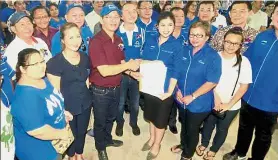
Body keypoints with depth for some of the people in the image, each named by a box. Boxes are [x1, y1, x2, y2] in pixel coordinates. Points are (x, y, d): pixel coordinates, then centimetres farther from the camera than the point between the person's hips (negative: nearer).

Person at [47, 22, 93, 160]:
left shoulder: (85, 58, -1)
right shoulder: (55, 62, -19)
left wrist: (85, 91, 6)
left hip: (85, 104, 5)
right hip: (67, 107, -4)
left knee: (82, 132, 22)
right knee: (71, 135, 17)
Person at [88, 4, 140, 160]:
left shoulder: (118, 40, 2)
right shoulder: (96, 41, -22)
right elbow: (104, 71, -28)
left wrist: (132, 72, -8)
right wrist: (129, 65, -23)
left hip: (116, 87, 7)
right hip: (101, 90, -6)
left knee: (111, 117, 27)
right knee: (100, 121, 16)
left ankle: (108, 139, 53)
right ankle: (101, 147, 42)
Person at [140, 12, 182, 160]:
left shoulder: (176, 45, -12)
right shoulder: (150, 41, -2)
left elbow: (176, 71, -13)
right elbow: (143, 61, 3)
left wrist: (170, 91, -16)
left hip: (165, 88, -3)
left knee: (160, 118, 14)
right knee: (151, 114, 22)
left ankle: (157, 144, 37)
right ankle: (152, 138, 47)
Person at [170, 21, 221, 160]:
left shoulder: (213, 56, -17)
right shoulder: (185, 51, -2)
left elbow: (212, 82, -20)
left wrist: (192, 96, -21)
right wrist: (178, 89, -6)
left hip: (199, 102, -4)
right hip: (182, 99, 5)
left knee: (192, 129, 15)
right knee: (184, 124, 26)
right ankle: (183, 144, 53)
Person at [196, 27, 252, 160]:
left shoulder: (244, 62, -13)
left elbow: (244, 86, -8)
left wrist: (229, 104, -13)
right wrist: (216, 97, -11)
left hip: (231, 106, 0)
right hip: (212, 101, 1)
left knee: (222, 128, 19)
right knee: (208, 124, 21)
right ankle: (204, 144, 48)